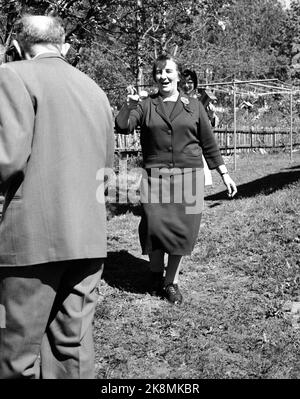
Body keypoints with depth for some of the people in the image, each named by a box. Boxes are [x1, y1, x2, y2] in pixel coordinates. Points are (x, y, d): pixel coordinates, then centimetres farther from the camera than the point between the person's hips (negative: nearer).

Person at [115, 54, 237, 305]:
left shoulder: (194, 107, 11)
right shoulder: (145, 106, 9)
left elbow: (209, 144, 13)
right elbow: (122, 127, -5)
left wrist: (224, 174, 11)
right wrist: (129, 104, -18)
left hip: (188, 174, 1)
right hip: (155, 175, -1)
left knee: (182, 228, 0)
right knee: (154, 226, -10)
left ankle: (172, 282, 17)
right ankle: (156, 274, 16)